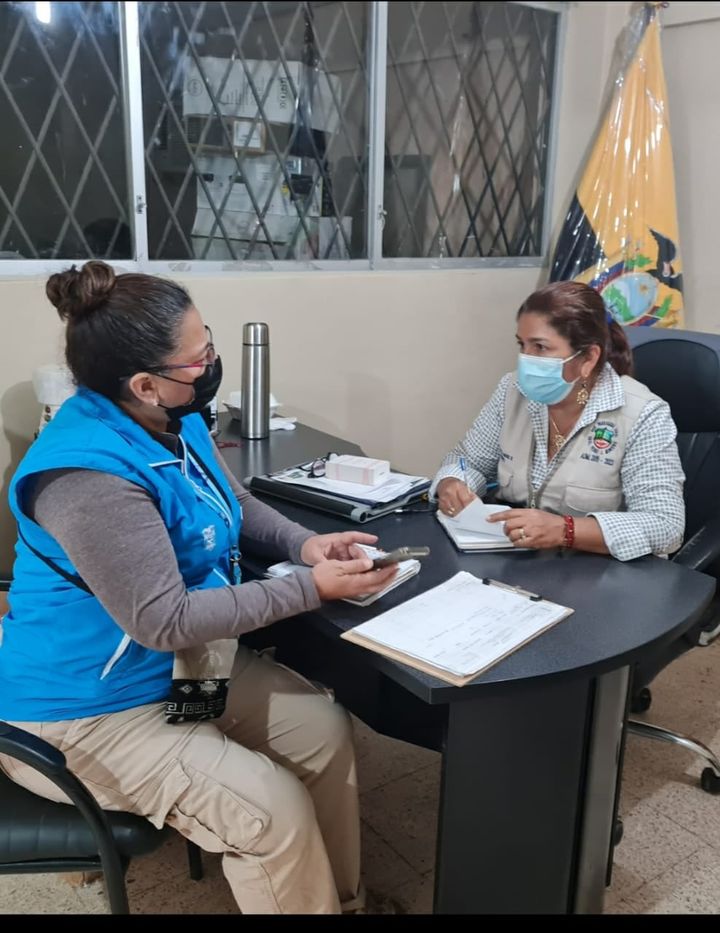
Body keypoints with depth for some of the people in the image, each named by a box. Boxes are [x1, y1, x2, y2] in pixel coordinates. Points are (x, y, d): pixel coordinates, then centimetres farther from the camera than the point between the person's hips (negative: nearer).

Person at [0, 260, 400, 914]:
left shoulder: (174, 419, -2)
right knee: (272, 811, -18)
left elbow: (235, 504, 14)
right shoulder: (90, 475, -32)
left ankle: (341, 899, 22)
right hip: (86, 709, -9)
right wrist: (311, 589, -26)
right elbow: (164, 622, -31)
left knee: (325, 729, 3)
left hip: (181, 666, 9)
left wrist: (304, 543, -7)